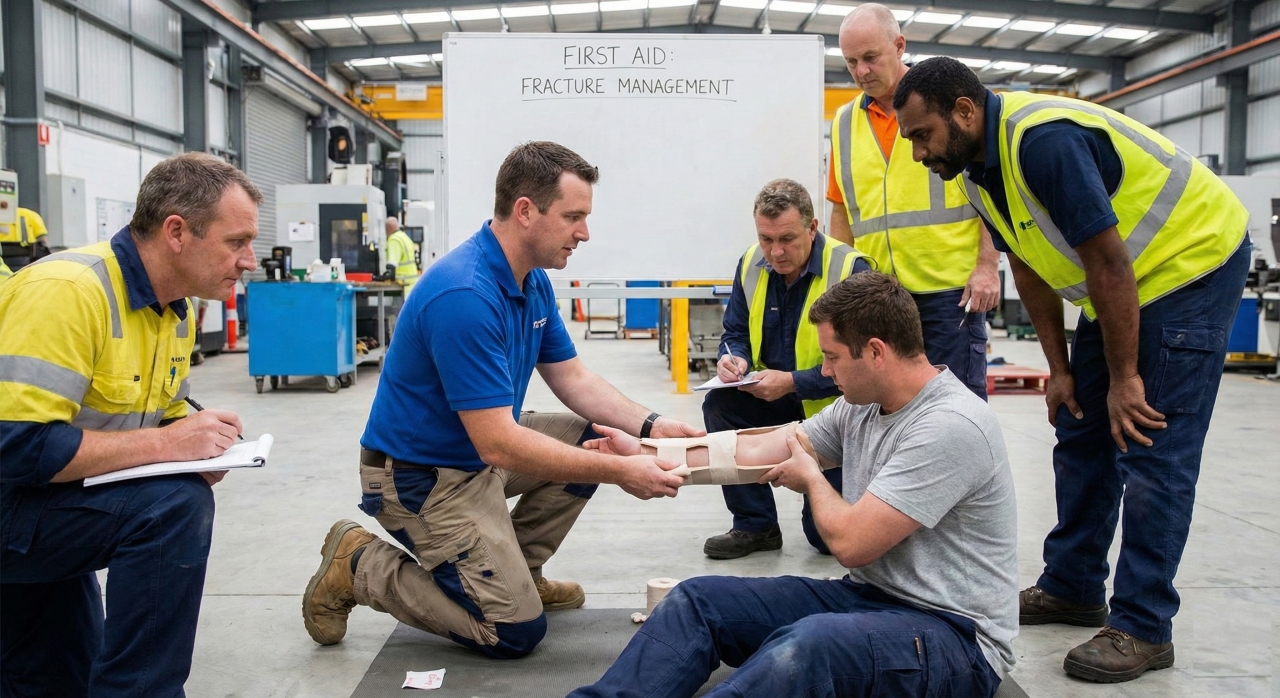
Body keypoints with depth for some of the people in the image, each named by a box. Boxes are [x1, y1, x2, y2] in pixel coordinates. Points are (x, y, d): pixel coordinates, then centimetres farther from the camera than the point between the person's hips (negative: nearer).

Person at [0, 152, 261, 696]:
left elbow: (160, 423, 12)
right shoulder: (68, 290, -27)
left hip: (46, 514, 9)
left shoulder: (176, 309, 2)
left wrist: (203, 446, -10)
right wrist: (165, 444, -30)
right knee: (173, 505, -29)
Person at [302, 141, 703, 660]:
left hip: (484, 448, 9)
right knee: (516, 632, -8)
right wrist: (620, 473, -29)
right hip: (421, 475, -9)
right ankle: (358, 567, 4)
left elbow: (572, 378, 7)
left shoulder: (534, 281, 1)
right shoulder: (465, 296, -30)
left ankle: (513, 569, 16)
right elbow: (498, 445, -32)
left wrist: (649, 426, -8)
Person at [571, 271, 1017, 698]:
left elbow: (849, 543, -22)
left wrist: (812, 479, -2)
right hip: (870, 598, 8)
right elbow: (754, 451, 10)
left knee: (811, 641, -39)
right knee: (697, 599, -4)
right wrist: (643, 453, 11)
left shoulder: (950, 427, -21)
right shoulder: (863, 405, 6)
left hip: (955, 632, -8)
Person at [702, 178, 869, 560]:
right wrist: (734, 359, -17)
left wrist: (792, 382, -31)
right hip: (773, 393, 6)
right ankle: (755, 525, -8)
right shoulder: (752, 264, -4)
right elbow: (735, 332, 7)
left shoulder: (851, 270, -22)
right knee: (719, 404, -24)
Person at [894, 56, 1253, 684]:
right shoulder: (978, 167, -2)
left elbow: (1108, 264, -28)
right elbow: (1030, 269, 6)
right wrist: (1059, 369, 6)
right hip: (1121, 282, 9)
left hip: (1193, 262, -9)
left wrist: (1123, 378, -21)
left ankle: (1143, 628, -2)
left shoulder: (1045, 139, -31)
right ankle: (1072, 587, 22)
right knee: (1081, 437, 11)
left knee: (1152, 451, -10)